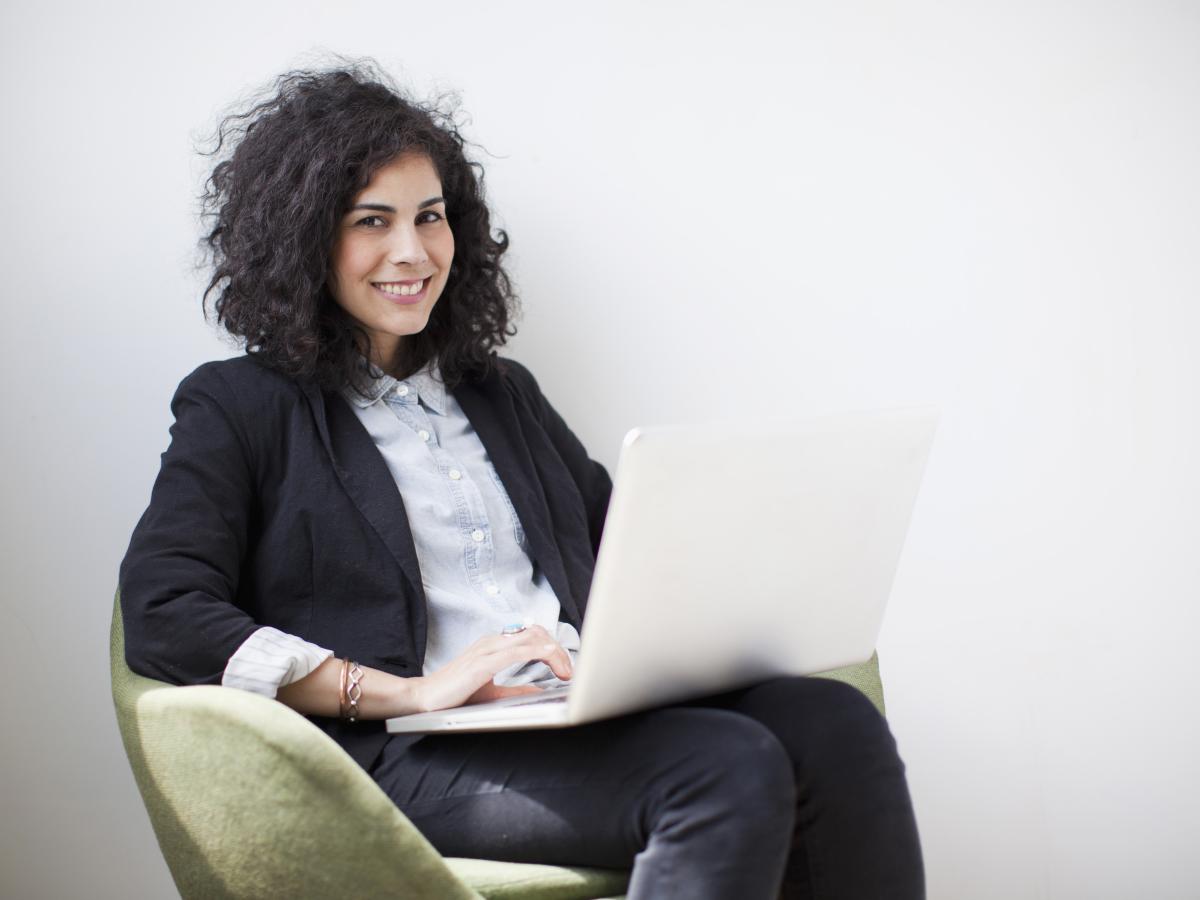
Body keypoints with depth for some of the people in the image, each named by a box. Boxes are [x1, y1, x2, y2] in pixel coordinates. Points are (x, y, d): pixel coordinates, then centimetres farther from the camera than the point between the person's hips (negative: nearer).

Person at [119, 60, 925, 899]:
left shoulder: (502, 392, 28)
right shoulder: (242, 409, 8)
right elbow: (163, 619, -6)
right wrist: (411, 693, -16)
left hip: (595, 720, 6)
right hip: (414, 759, -6)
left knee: (834, 722, -25)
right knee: (731, 766, -32)